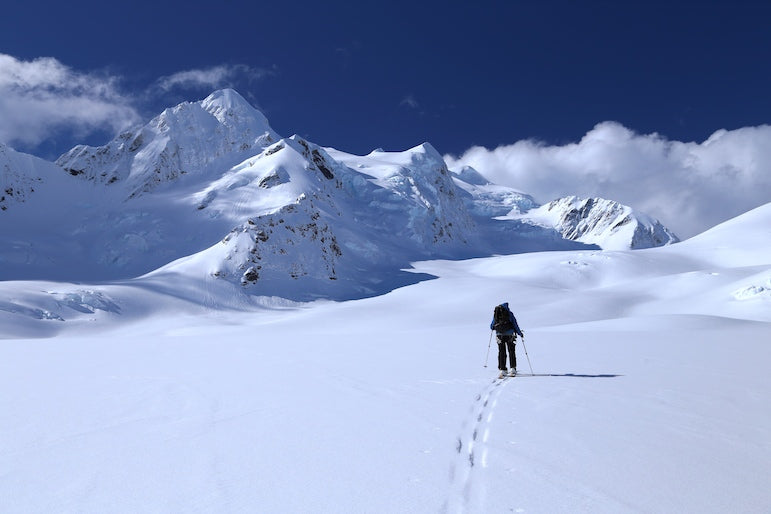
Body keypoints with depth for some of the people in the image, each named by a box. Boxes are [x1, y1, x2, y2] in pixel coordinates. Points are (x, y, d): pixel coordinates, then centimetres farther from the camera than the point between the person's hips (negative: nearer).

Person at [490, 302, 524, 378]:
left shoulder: (495, 314, 9)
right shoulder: (509, 313, 2)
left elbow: (492, 326, 15)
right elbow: (515, 325, 2)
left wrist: (493, 327, 39)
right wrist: (520, 333, 15)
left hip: (499, 335, 2)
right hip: (509, 334, -2)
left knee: (501, 352, 5)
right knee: (511, 351, 9)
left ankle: (503, 370, -1)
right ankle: (513, 369, 5)